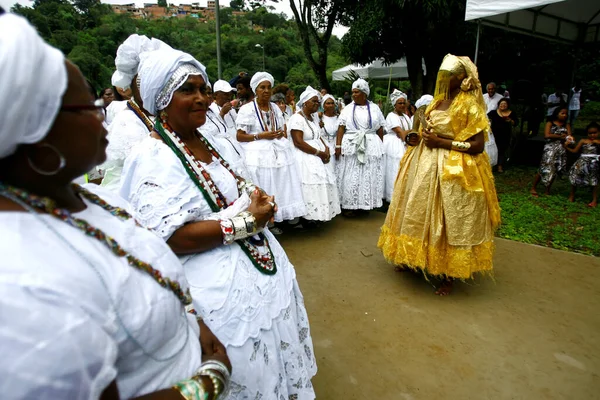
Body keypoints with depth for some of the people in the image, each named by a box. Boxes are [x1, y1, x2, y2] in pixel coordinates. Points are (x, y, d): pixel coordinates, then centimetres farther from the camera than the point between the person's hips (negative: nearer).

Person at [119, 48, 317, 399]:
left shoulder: (205, 142, 7)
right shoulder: (154, 158, -18)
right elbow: (170, 238, -25)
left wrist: (258, 201, -3)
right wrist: (246, 222, -23)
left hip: (259, 265, 9)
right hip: (223, 286, -8)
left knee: (271, 355, 25)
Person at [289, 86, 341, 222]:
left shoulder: (314, 116, 13)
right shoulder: (297, 118, -14)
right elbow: (299, 143, -21)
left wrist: (326, 148, -3)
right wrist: (319, 153, -17)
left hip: (318, 156, 9)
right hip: (306, 158, -9)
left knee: (323, 183, 6)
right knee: (311, 186, -11)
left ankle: (317, 214, 16)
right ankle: (308, 215, 1)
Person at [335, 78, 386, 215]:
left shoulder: (374, 108, 9)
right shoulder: (348, 109, 8)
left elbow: (380, 130, 9)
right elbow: (341, 128, 0)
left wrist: (381, 146, 4)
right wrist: (338, 146, -10)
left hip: (371, 146, 1)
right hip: (351, 146, -1)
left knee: (369, 176, 5)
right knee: (351, 177, -1)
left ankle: (367, 204, 16)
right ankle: (349, 205, 6)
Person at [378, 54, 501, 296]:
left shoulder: (470, 105, -10)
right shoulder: (438, 101, 12)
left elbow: (478, 145, -16)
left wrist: (441, 143, -20)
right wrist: (418, 139, 0)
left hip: (453, 170, -8)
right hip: (425, 164, 8)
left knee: (448, 222, 0)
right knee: (420, 213, 14)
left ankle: (448, 275, 16)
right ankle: (415, 259, 31)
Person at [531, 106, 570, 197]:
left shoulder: (567, 125, 12)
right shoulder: (550, 123, 1)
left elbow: (569, 136, 1)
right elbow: (547, 135, -12)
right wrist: (560, 136, -9)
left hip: (561, 151, 4)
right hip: (550, 149, -4)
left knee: (554, 171, 7)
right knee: (544, 169, -7)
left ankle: (548, 189, 18)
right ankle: (533, 188, 4)